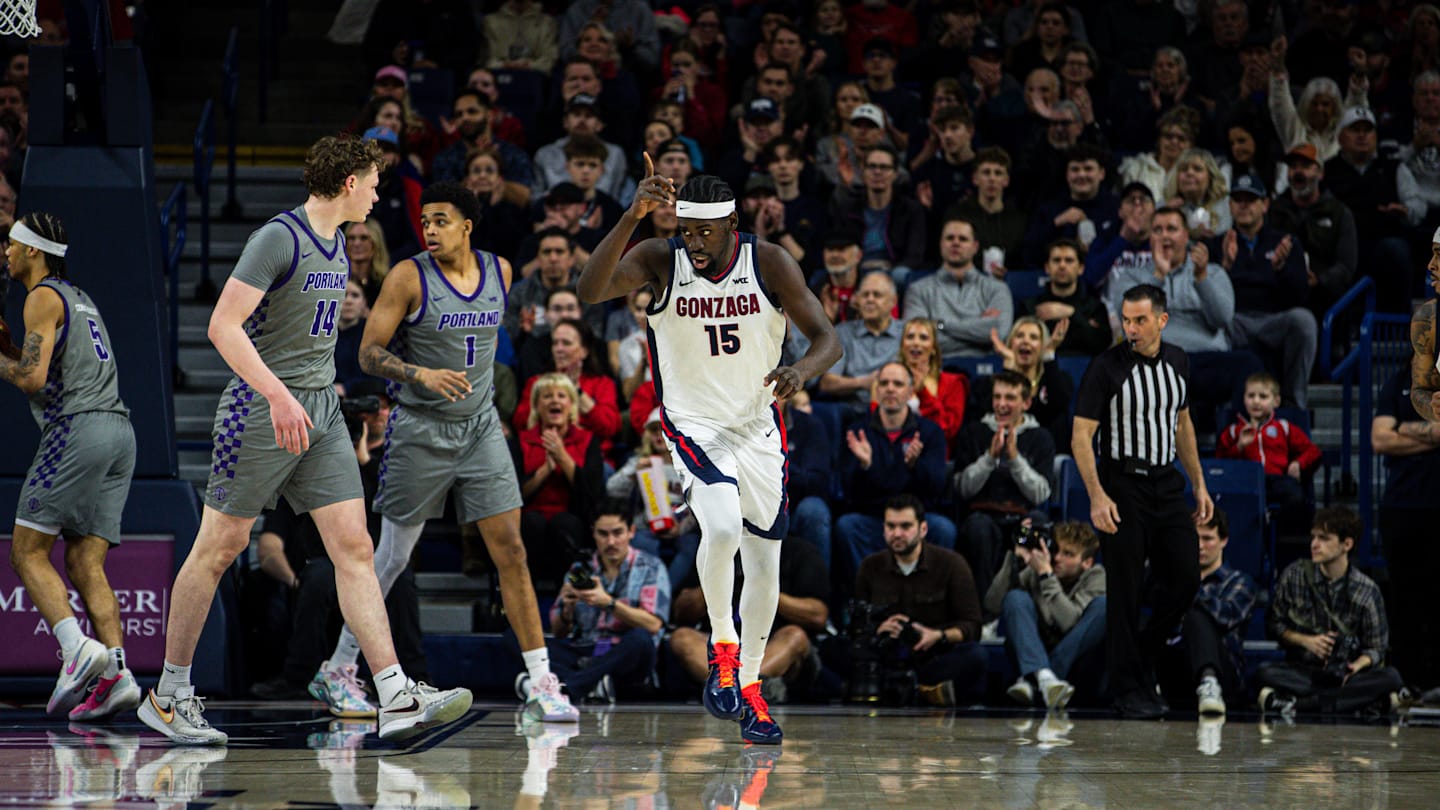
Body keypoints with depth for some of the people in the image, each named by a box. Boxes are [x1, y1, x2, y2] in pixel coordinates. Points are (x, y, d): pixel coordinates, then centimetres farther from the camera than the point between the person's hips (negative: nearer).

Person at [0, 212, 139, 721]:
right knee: (85, 565, 3)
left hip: (78, 429, -8)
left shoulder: (43, 297, -2)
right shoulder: (79, 298, 26)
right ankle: (116, 675, -13)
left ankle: (78, 648, -23)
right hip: (119, 430, 8)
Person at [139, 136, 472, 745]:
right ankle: (168, 695, 12)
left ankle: (396, 699, -9)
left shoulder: (336, 246, 13)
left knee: (354, 549, -2)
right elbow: (223, 325, -21)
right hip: (261, 414, -8)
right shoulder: (278, 239, -14)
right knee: (220, 548, 1)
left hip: (321, 416, 8)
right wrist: (279, 395, -29)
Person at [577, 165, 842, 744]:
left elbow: (827, 339, -11)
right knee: (723, 526, -30)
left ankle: (749, 685, 29)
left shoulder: (769, 263, -12)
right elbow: (590, 290, -32)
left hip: (758, 428, 3)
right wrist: (632, 217, -44)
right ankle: (722, 644, -7)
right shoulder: (661, 261, -15)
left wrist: (801, 370, -35)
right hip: (693, 426, -3)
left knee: (764, 562, 10)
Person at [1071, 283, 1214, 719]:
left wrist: (1199, 484, 15)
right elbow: (1081, 437, -14)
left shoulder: (1177, 362, 6)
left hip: (1166, 484, 6)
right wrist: (1097, 497, -24)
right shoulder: (1107, 367, -13)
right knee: (1125, 590, -2)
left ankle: (1141, 655, 21)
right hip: (1122, 486, -6)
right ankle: (1128, 687, 5)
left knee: (1184, 578, 2)